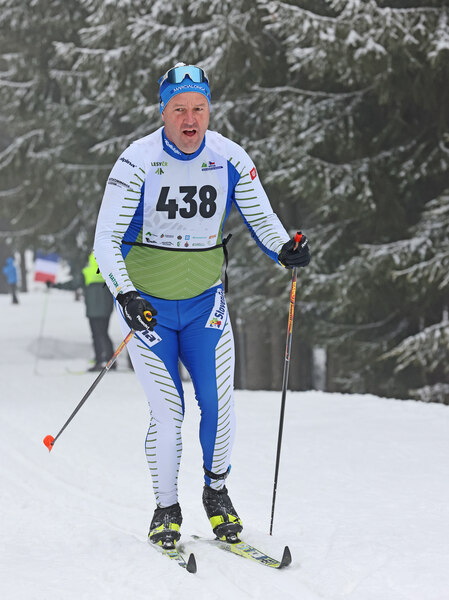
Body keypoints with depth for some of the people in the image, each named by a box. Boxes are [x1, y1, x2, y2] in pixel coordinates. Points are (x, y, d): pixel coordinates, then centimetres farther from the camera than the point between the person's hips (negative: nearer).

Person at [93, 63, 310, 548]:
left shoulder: (230, 160, -7)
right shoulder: (137, 162, -16)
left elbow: (261, 217, 5)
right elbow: (106, 240, -16)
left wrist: (284, 249, -16)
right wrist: (125, 294, -30)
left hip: (204, 301, 3)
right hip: (146, 303, -2)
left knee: (218, 403, -7)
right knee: (167, 412, -7)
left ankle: (216, 491, 18)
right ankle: (166, 510, 12)